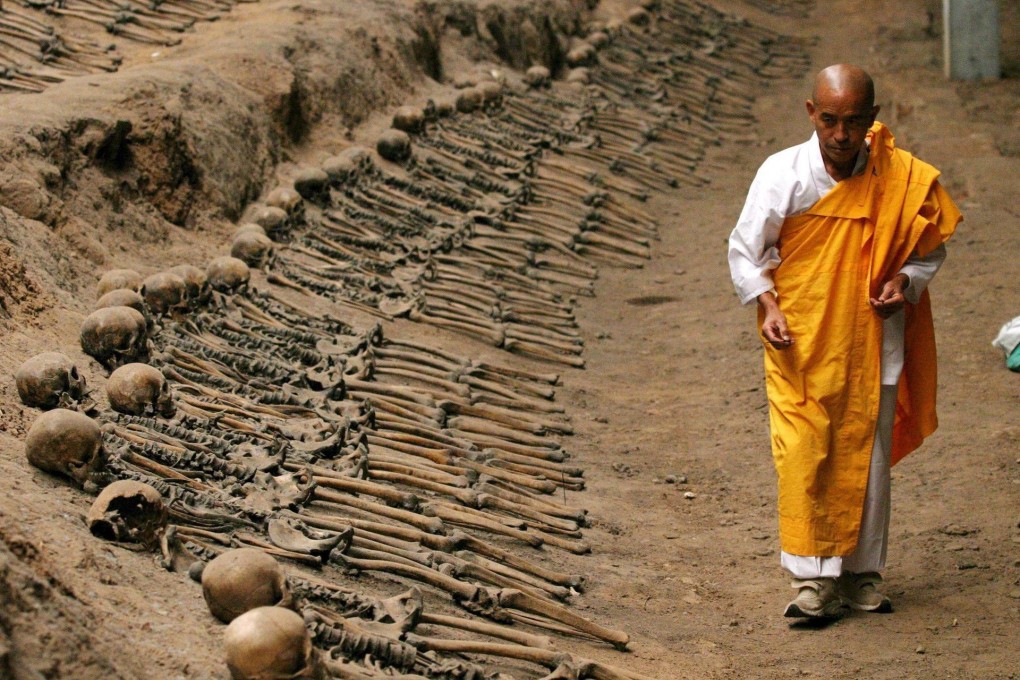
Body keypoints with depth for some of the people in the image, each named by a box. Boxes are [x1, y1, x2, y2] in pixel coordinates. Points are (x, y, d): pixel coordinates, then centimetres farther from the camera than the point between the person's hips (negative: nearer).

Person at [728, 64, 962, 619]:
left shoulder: (902, 178, -4)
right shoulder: (781, 174, -8)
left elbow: (929, 247, 10)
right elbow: (745, 252, 1)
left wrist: (906, 281, -10)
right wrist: (768, 305, -14)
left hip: (872, 346, 2)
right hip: (800, 346, -1)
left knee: (868, 459, 9)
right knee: (803, 458, -8)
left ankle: (863, 573, 23)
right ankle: (813, 577, 2)